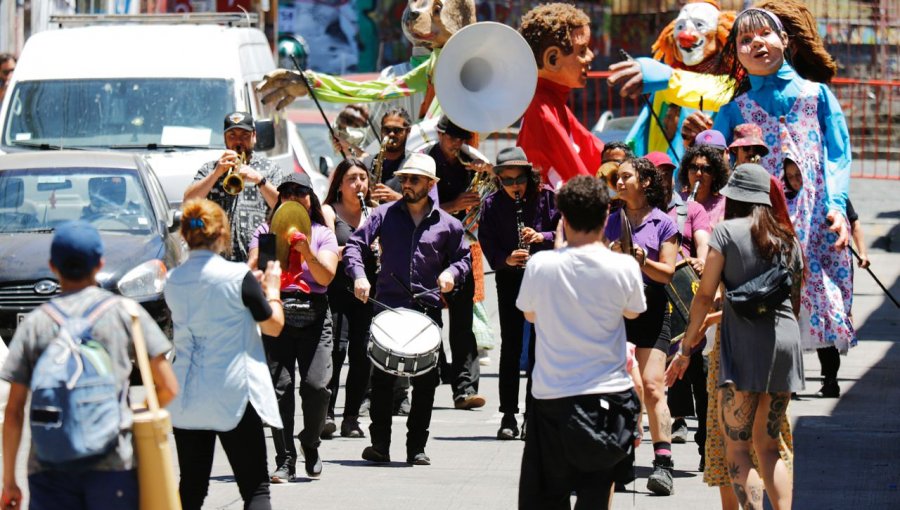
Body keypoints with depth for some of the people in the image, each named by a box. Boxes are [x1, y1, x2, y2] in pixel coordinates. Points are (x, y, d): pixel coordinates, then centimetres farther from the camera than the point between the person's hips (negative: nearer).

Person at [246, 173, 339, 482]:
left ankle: (310, 444, 12)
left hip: (314, 316, -1)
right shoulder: (266, 232, 14)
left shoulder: (323, 234, 12)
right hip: (276, 315, 1)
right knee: (279, 387, -8)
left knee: (317, 385, -14)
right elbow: (251, 270, 5)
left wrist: (308, 252, -16)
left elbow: (326, 276, -1)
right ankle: (285, 461, -3)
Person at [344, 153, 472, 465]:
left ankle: (417, 447, 9)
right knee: (382, 378, -4)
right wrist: (359, 275, -15)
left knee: (426, 382, 1)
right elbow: (355, 245, 2)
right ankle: (379, 445, 1)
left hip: (427, 309, 1)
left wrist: (452, 272, -5)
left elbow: (464, 257, 17)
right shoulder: (386, 214, 5)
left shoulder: (446, 224, 6)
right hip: (387, 307, -1)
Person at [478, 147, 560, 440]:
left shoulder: (546, 198, -4)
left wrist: (542, 236, -23)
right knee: (510, 345, 0)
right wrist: (506, 259, -23)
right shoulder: (492, 205, -1)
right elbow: (487, 243, -4)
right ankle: (509, 416, 3)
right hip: (510, 279, 1)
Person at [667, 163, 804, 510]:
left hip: (745, 339, -6)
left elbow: (705, 295, -3)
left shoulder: (728, 230, -1)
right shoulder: (787, 238, 15)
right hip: (786, 338, 6)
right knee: (768, 445, 15)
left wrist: (686, 347, 3)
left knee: (737, 447, -4)